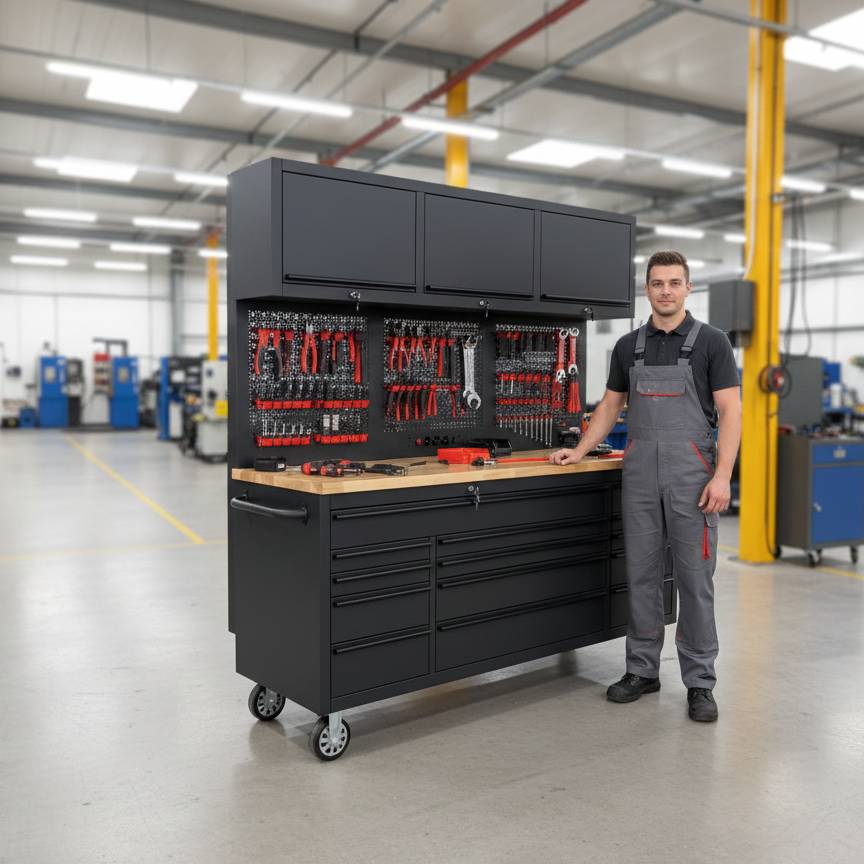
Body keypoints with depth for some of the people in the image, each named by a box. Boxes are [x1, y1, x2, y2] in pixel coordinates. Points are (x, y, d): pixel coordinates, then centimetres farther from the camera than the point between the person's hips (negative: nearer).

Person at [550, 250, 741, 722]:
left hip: (692, 474, -3)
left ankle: (700, 681, 13)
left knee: (694, 577, 2)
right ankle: (642, 669, 21)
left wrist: (722, 475, -16)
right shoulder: (628, 346, 10)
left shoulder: (710, 341, -2)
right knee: (642, 574, 9)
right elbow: (610, 406, 17)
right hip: (639, 474, 4)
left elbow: (730, 411, -7)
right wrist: (579, 451, 7)